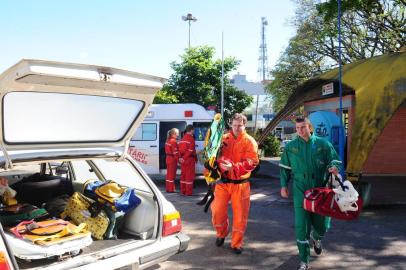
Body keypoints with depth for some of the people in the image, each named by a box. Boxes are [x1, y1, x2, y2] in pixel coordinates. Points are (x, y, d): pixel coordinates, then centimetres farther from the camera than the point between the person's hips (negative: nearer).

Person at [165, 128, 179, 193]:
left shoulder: (168, 140, 11)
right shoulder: (173, 141, -16)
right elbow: (175, 152, -19)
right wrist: (178, 159, -15)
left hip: (168, 158, 9)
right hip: (173, 159, -9)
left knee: (169, 174, 14)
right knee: (172, 174, -2)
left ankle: (168, 188, 21)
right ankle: (171, 189, 4)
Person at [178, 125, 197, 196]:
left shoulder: (183, 139, 13)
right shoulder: (191, 138, -13)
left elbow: (180, 149, 10)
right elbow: (191, 151, -19)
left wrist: (181, 157, 7)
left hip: (183, 160, 8)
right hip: (189, 159, -8)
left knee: (183, 175, 13)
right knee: (189, 176, -2)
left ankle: (183, 191, 19)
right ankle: (188, 192, 1)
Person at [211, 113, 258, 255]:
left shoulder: (249, 141, -4)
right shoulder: (224, 138, 6)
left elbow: (251, 162, -14)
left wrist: (233, 166, -26)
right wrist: (221, 163, -13)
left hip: (240, 183, -2)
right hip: (223, 181, 2)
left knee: (240, 214, 5)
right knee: (217, 211, 4)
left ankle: (237, 243, 22)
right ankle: (221, 234, 32)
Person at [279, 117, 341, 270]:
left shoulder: (323, 144, 0)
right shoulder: (290, 147, 3)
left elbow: (334, 160, 6)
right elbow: (285, 168, 11)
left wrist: (334, 167, -16)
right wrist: (283, 186, 6)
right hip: (300, 191, 0)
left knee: (322, 225, 12)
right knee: (301, 227, -4)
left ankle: (316, 238, 50)